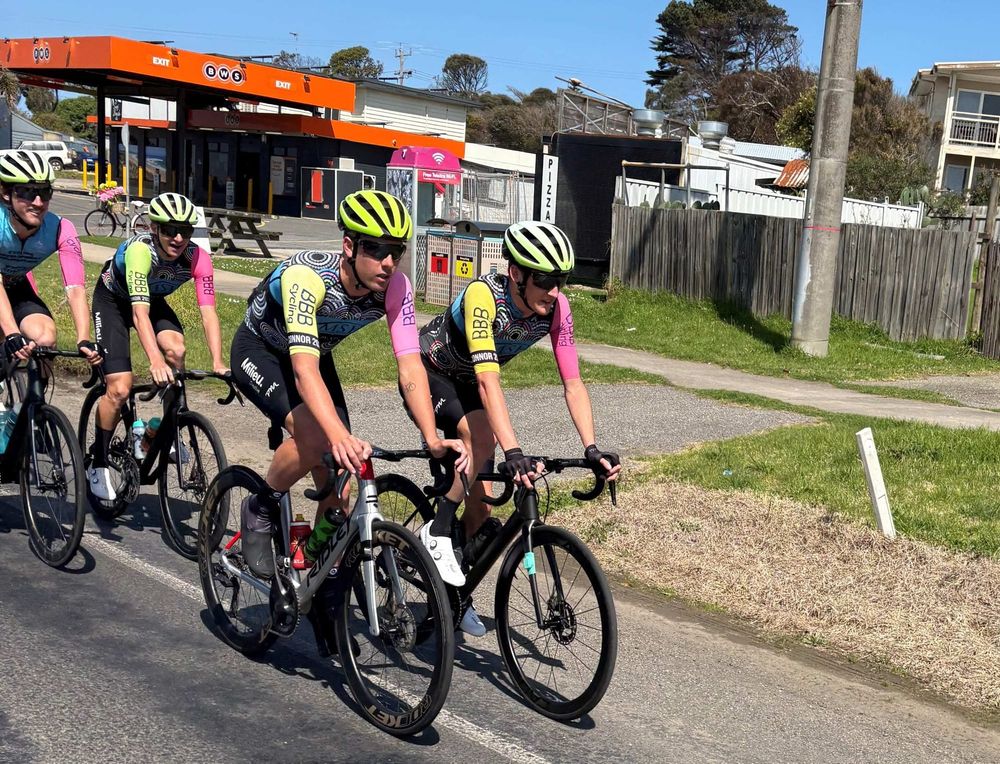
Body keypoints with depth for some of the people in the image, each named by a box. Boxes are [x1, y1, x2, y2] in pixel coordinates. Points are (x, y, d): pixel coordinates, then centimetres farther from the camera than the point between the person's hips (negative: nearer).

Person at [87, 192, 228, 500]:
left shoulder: (197, 258, -27)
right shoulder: (140, 250, -38)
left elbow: (208, 312, -31)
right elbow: (140, 311, -45)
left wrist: (218, 362, -44)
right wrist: (154, 360, -58)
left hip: (154, 299, 4)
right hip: (113, 299, -3)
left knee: (176, 350, -27)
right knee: (120, 388, -13)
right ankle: (98, 465, 6)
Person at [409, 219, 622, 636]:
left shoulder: (556, 309, -22)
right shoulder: (483, 295, -38)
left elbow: (573, 383, -22)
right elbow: (488, 380, -45)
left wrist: (592, 449, -34)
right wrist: (513, 451, -54)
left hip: (466, 383, 5)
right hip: (428, 372, -5)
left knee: (480, 496, 0)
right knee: (480, 438, -33)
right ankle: (437, 531, -14)